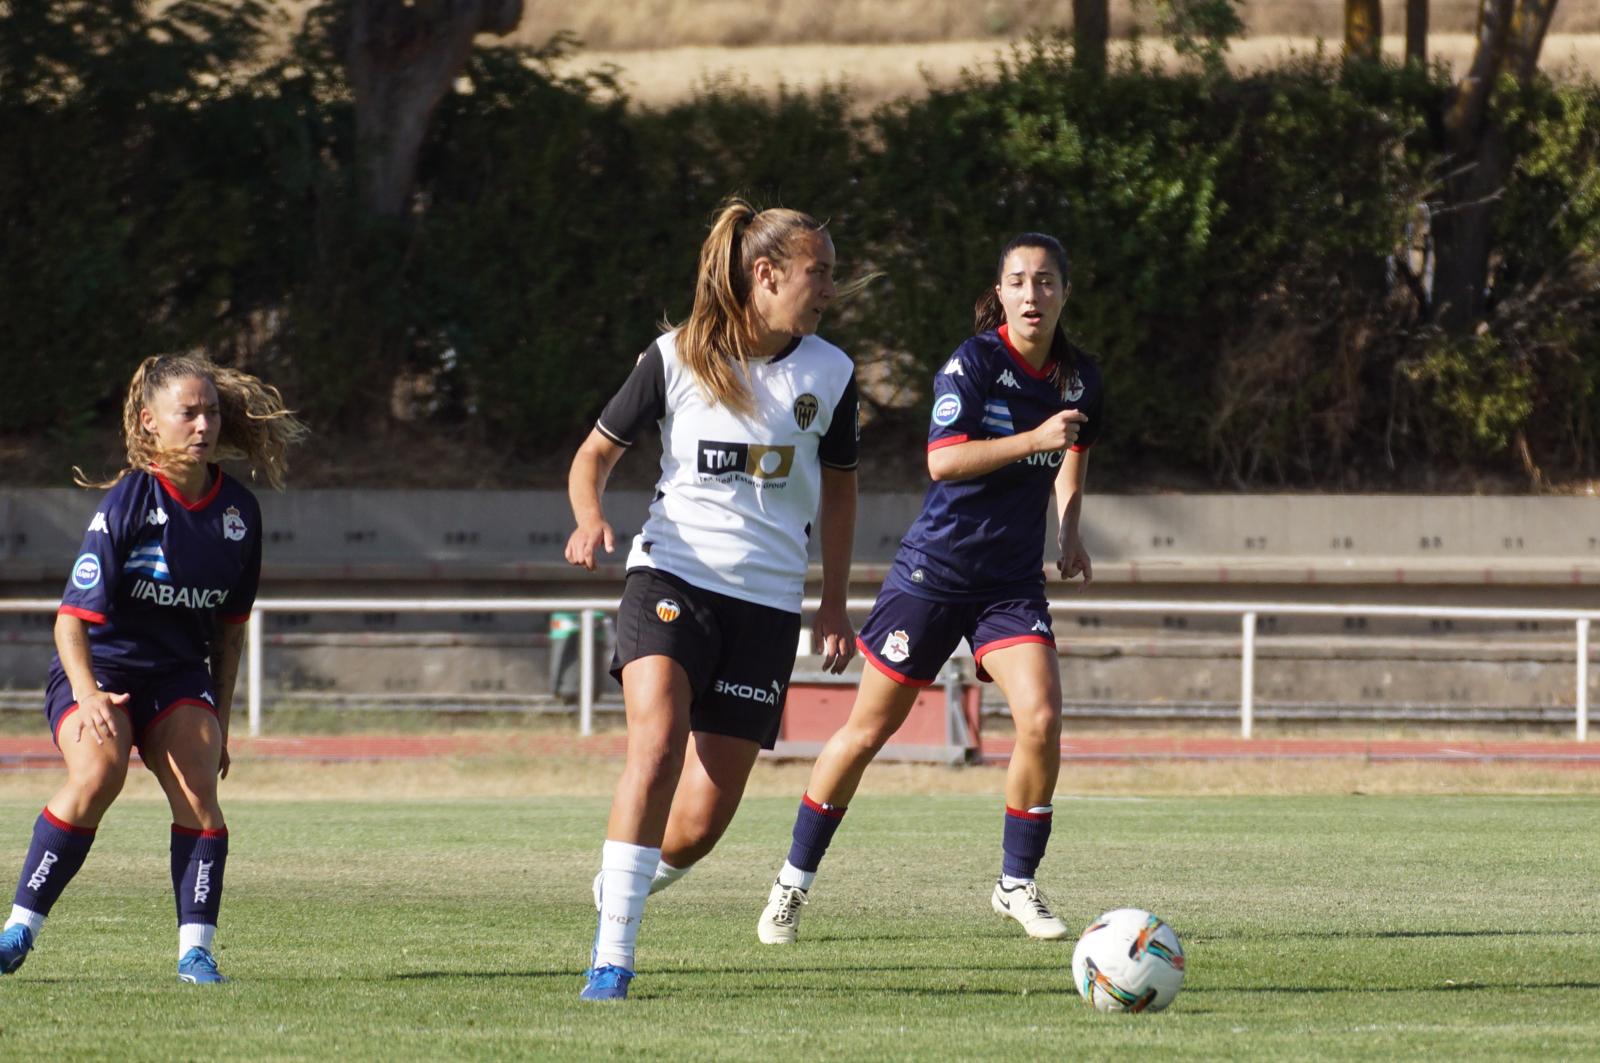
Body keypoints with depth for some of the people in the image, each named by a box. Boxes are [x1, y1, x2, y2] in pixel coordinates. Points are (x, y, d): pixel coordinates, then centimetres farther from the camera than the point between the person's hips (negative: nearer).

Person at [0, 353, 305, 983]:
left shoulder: (238, 511, 2)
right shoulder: (126, 502, -14)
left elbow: (230, 628, 14)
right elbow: (73, 617, -18)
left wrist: (219, 723, 14)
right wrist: (87, 695, -33)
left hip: (180, 675, 4)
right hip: (97, 668, -4)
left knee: (197, 785, -20)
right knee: (98, 773, -29)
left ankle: (196, 952, -17)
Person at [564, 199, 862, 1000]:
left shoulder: (829, 374, 4)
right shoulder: (677, 359, -3)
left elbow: (838, 484, 19)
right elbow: (596, 453, 5)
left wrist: (834, 604, 16)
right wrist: (589, 517, -17)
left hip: (767, 603, 3)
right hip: (671, 575, -3)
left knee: (702, 823, -2)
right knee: (657, 741, -28)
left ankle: (619, 891, 32)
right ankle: (612, 958, -25)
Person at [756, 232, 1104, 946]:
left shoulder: (1079, 377, 4)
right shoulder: (974, 362, -13)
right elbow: (943, 460, -24)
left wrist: (1070, 530, 10)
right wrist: (1034, 439, -29)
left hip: (1013, 581, 4)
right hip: (934, 569, -4)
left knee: (1041, 719, -16)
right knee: (868, 730, 1)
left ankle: (1017, 884, 2)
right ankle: (794, 882, 16)